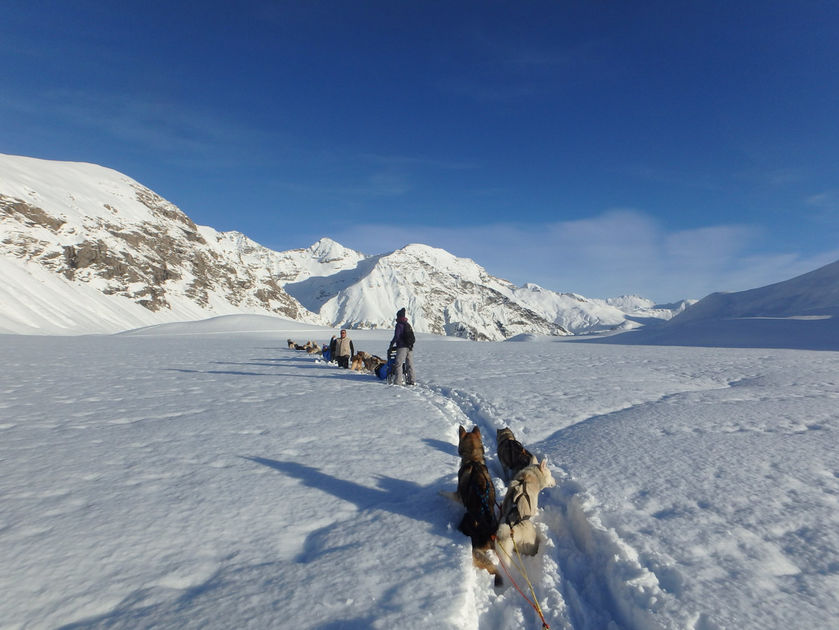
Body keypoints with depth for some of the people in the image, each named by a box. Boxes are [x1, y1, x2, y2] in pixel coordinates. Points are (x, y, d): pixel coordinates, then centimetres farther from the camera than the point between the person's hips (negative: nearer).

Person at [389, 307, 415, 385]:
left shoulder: (399, 325, -9)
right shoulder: (408, 325, 14)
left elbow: (396, 336, -14)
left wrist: (391, 344, -3)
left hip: (402, 347, -7)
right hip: (410, 347, 7)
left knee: (399, 364, -4)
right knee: (410, 364, 10)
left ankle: (398, 381, -8)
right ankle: (411, 380, 13)